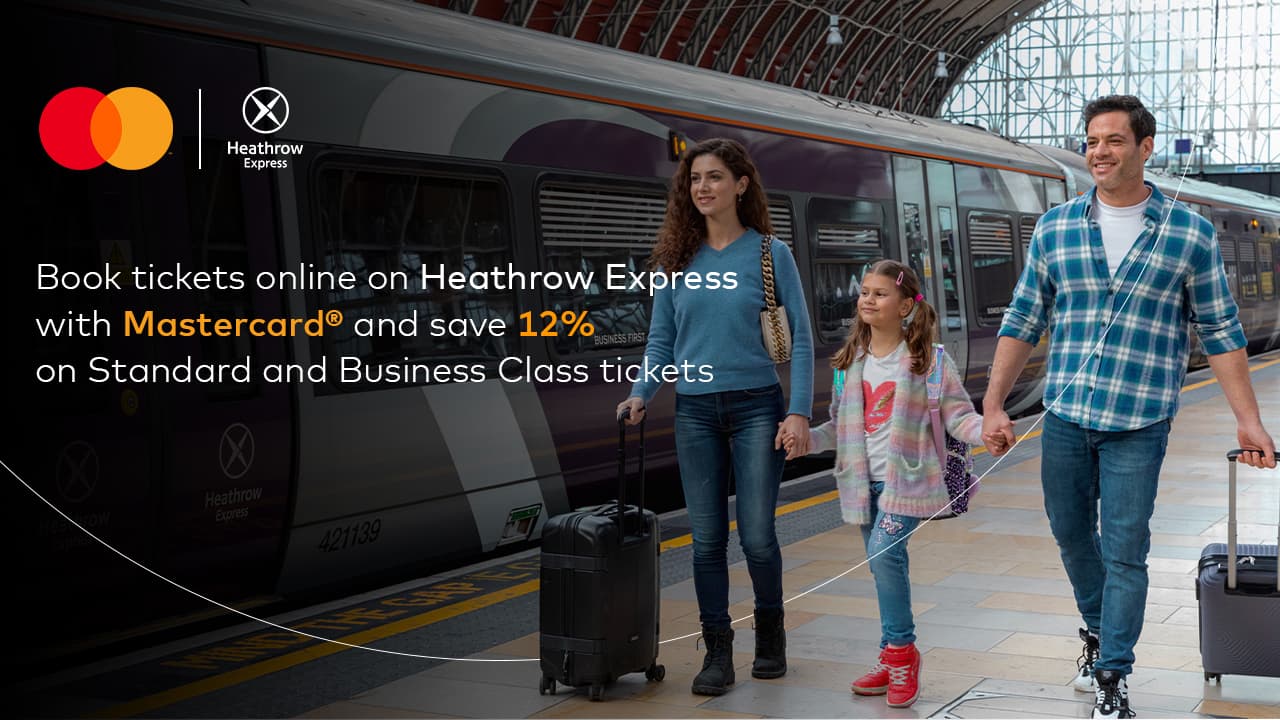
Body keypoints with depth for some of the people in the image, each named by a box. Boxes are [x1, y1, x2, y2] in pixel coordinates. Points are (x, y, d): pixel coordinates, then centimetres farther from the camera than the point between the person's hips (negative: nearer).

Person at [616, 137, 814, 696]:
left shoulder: (770, 253, -1)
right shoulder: (677, 259, 7)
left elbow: (800, 338, -1)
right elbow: (661, 339, 12)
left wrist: (799, 411, -9)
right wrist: (640, 394, -3)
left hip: (756, 406, -2)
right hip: (695, 411, 3)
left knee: (757, 535, -1)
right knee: (707, 538, 3)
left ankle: (770, 633, 22)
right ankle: (718, 652, 12)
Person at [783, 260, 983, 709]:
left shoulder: (927, 359, -5)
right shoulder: (851, 361, 10)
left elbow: (957, 416, -5)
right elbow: (841, 427, 15)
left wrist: (987, 430, -24)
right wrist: (805, 438, -2)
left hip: (907, 477, -5)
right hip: (865, 480, 5)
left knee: (884, 553, -22)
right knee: (883, 564, 10)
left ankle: (900, 651, -7)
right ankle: (894, 661, 20)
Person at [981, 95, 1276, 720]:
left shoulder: (1190, 234, -1)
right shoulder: (1054, 229, 5)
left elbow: (1220, 333, 2)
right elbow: (1022, 322, 8)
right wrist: (993, 405, 4)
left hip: (1138, 424, -3)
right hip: (1064, 416, 3)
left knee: (1125, 551, -1)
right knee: (1071, 534, 15)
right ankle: (1097, 632, 40)